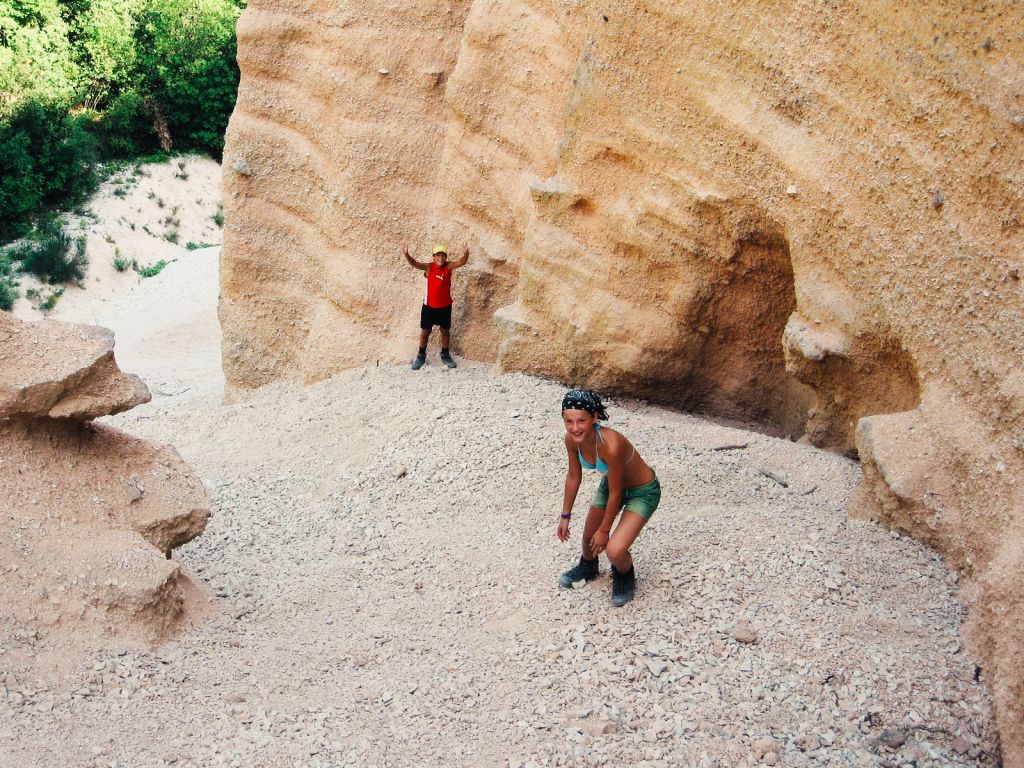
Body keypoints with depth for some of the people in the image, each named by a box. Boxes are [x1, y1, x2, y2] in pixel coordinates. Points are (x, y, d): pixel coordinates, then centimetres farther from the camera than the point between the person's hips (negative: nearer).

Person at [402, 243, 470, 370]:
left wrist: (465, 255, -50)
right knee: (425, 332, 11)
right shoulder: (429, 267, -13)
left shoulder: (448, 267, -11)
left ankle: (445, 355, 33)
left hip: (445, 306, 1)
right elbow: (414, 263, -27)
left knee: (445, 331, 15)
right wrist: (406, 254, -48)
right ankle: (421, 356, 28)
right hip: (429, 306, -1)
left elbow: (460, 262, -27)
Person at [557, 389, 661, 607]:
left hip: (642, 491, -7)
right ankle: (588, 568, 56)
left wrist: (604, 530, -14)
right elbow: (573, 476, -2)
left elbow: (615, 493, -27)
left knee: (615, 551, -20)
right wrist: (565, 516, 5)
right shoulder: (572, 439, -20)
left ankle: (625, 576, 16)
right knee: (589, 536, 21)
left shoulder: (610, 445, -40)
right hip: (611, 483, 7)